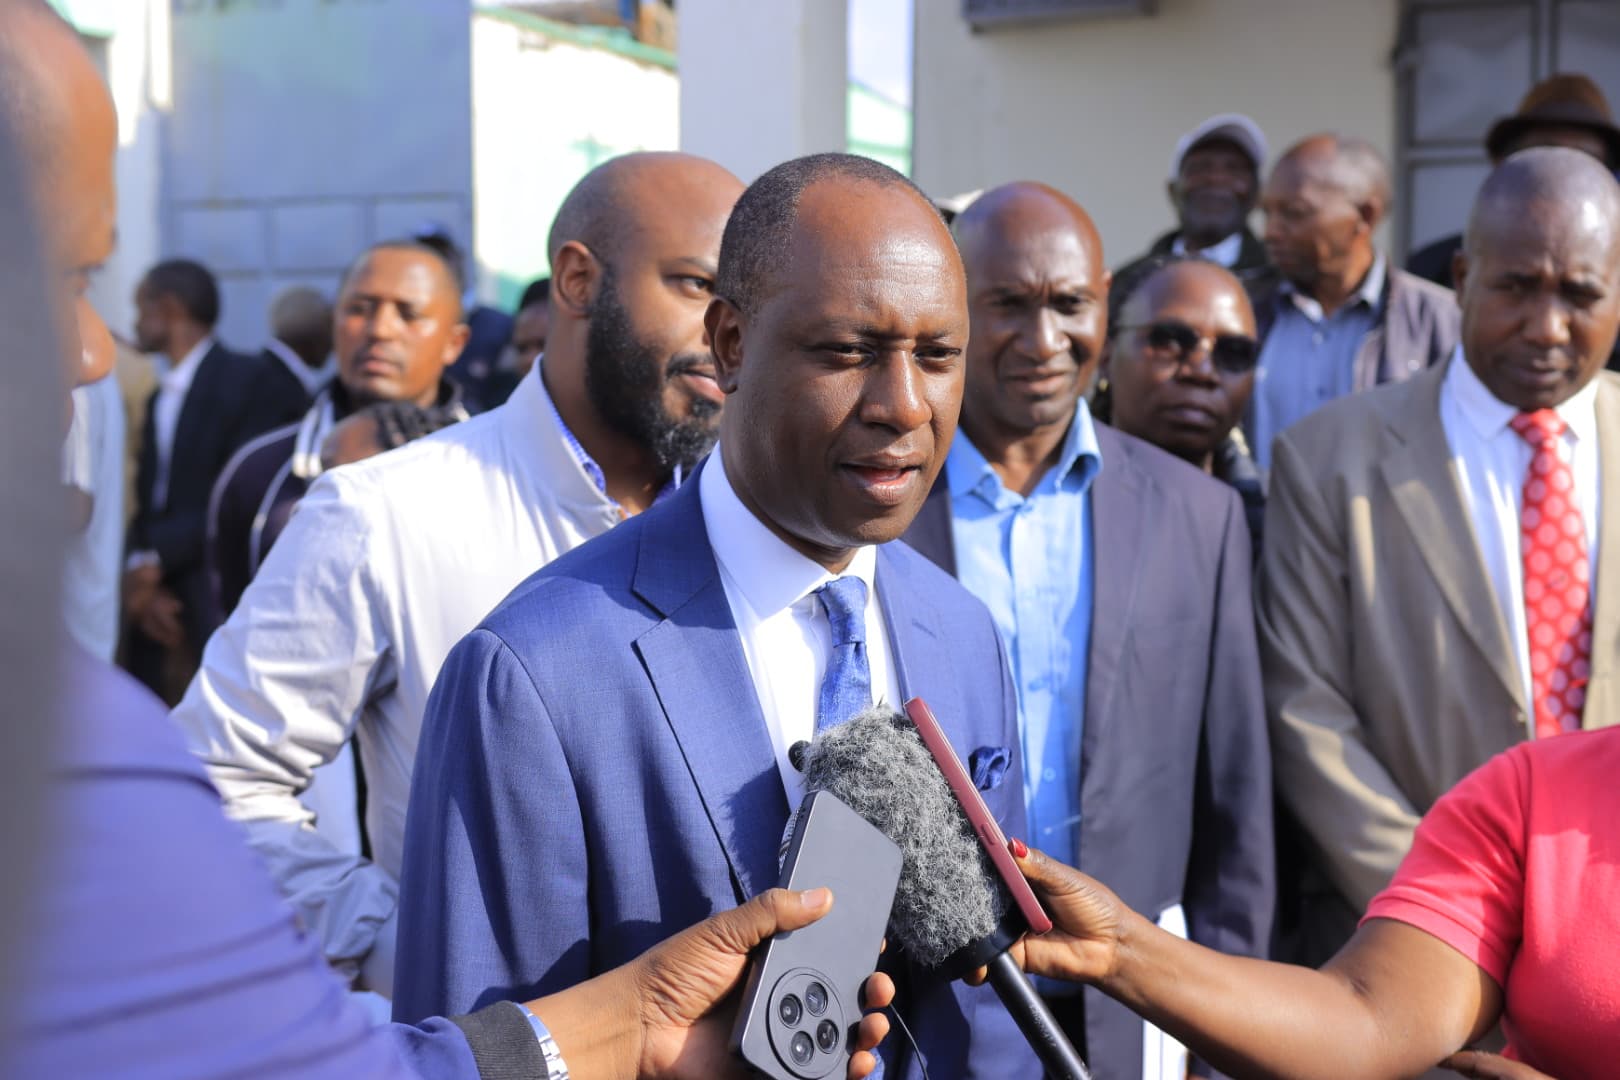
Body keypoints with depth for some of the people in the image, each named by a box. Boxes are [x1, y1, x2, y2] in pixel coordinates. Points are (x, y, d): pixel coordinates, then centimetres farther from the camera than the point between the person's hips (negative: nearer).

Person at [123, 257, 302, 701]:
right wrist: (137, 570, -7)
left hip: (220, 604, -6)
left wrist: (158, 556, -10)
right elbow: (147, 502, 11)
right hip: (158, 613, 6)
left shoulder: (248, 378, -5)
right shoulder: (158, 397, 17)